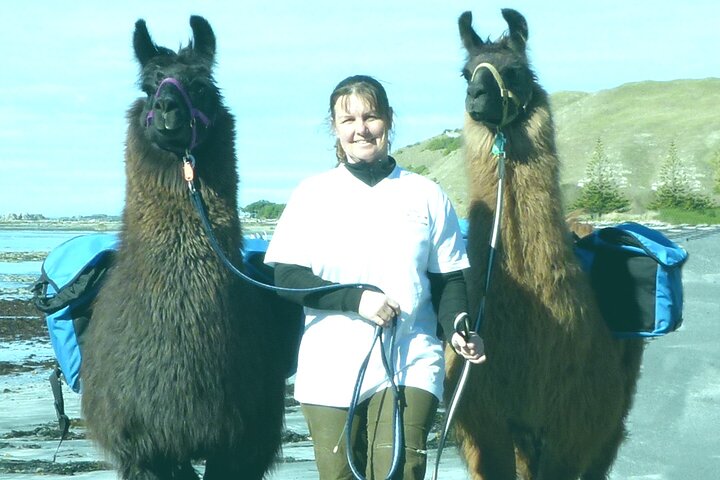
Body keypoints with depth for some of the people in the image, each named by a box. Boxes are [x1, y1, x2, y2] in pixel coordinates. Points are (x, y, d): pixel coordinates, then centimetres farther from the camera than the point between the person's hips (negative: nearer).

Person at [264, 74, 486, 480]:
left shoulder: (426, 196, 8)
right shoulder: (313, 195, 5)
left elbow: (449, 280, 8)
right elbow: (286, 278, -1)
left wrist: (459, 329, -12)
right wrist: (356, 299, -15)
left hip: (410, 366, 0)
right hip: (330, 369, 1)